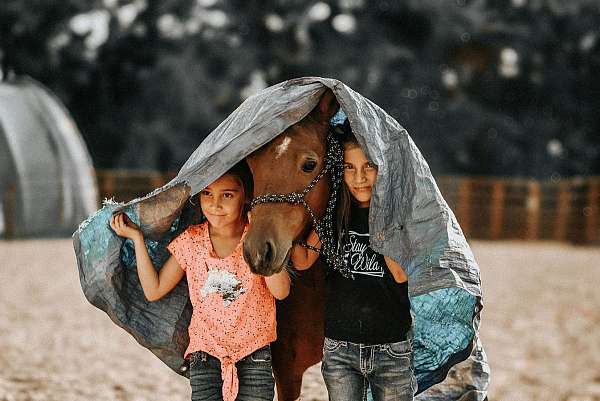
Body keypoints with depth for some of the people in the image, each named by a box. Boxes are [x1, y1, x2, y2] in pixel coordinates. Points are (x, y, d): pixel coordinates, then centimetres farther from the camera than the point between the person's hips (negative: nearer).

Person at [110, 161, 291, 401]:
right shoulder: (190, 241, 2)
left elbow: (281, 291, -16)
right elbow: (154, 290, 5)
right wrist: (137, 238, 2)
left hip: (254, 356, -1)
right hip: (206, 355, 1)